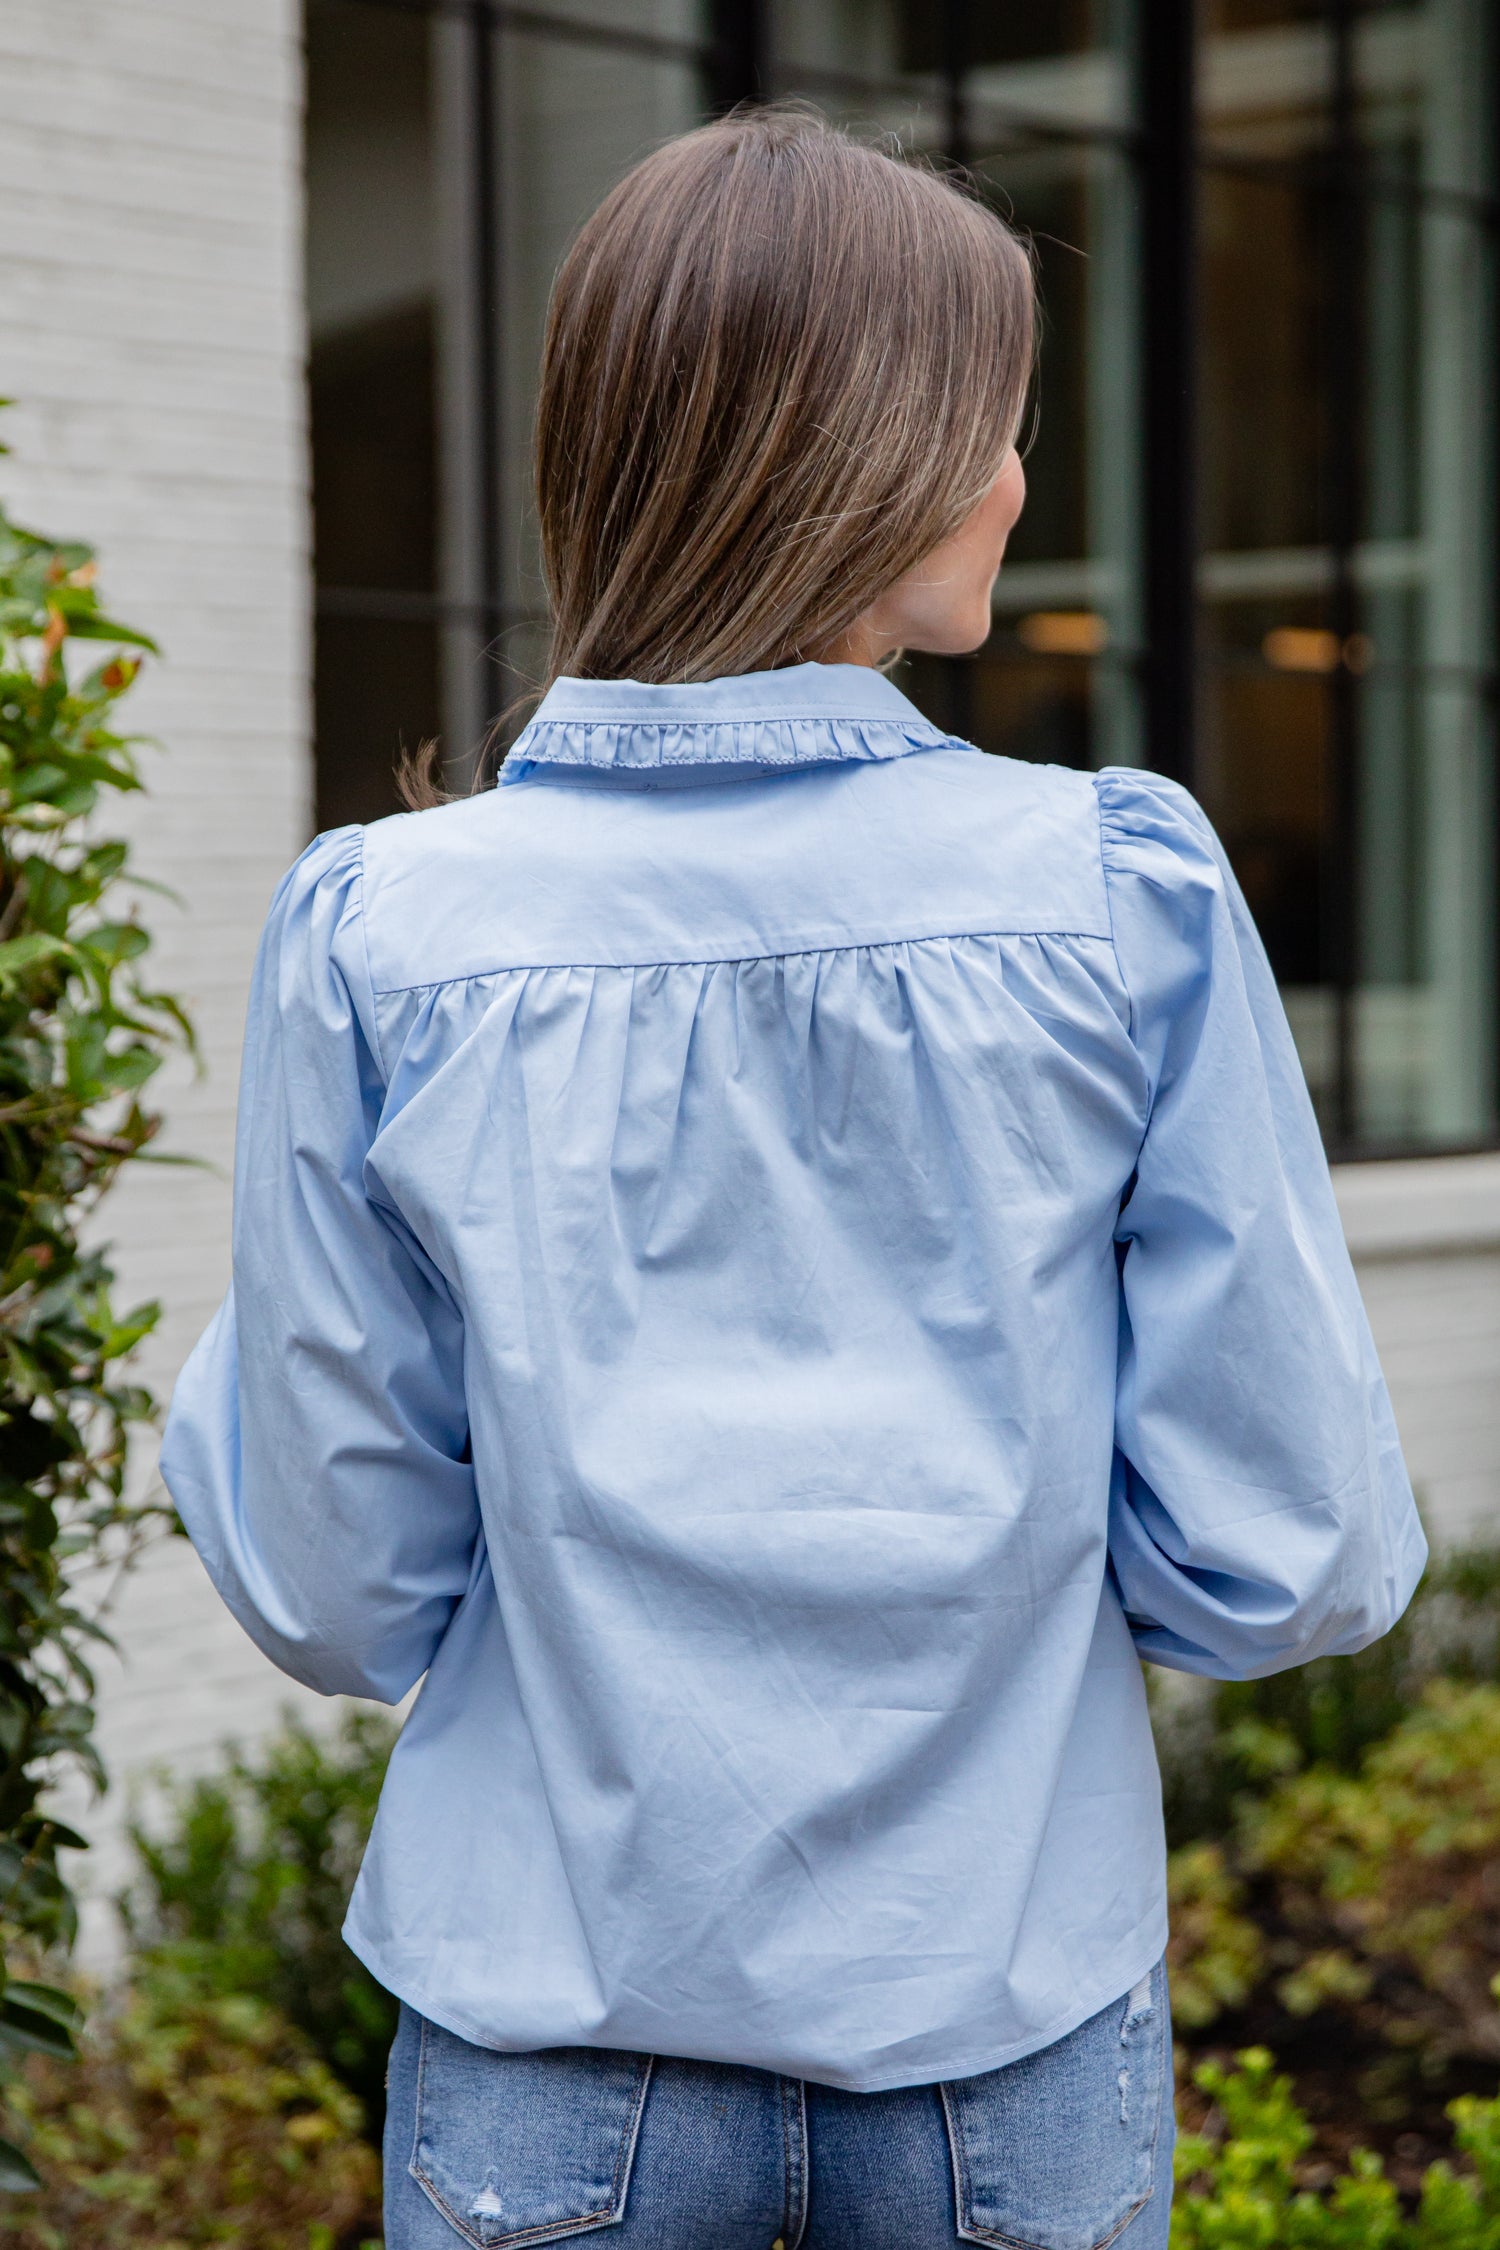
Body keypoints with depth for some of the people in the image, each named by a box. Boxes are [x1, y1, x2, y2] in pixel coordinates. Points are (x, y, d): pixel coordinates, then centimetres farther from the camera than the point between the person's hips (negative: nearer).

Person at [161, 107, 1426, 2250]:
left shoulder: (380, 938, -8)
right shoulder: (1128, 896, -9)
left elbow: (338, 1588, -2)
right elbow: (1295, 1554, -6)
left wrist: (228, 1369, 15)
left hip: (555, 2031, 1)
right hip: (1014, 2025, 0)